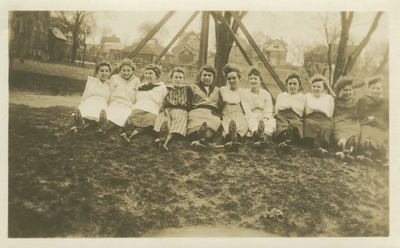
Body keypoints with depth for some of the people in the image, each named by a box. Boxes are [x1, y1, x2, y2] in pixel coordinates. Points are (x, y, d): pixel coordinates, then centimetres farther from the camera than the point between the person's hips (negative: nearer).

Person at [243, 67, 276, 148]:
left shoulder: (266, 94, 17)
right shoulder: (245, 93, 13)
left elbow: (268, 111, 7)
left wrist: (264, 119, -17)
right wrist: (256, 118, -17)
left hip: (264, 118, 2)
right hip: (251, 117, -2)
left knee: (271, 122, -33)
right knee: (252, 122, -38)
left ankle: (265, 136, -66)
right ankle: (257, 134, -73)